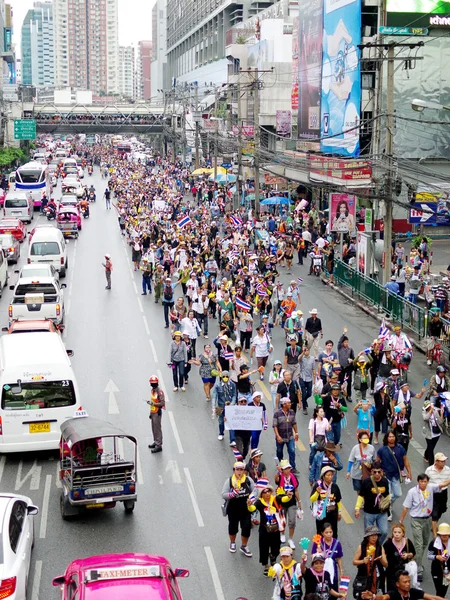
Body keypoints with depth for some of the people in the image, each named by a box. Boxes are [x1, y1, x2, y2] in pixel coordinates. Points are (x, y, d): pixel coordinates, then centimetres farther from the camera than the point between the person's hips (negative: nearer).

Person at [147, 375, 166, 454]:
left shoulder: (160, 391, -17)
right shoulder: (153, 390, 10)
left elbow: (162, 403, -20)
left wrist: (153, 403, -27)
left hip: (157, 413, -9)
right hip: (153, 412, 9)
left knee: (157, 429, -6)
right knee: (154, 428, 17)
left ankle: (159, 445, -2)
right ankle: (156, 442, 30)